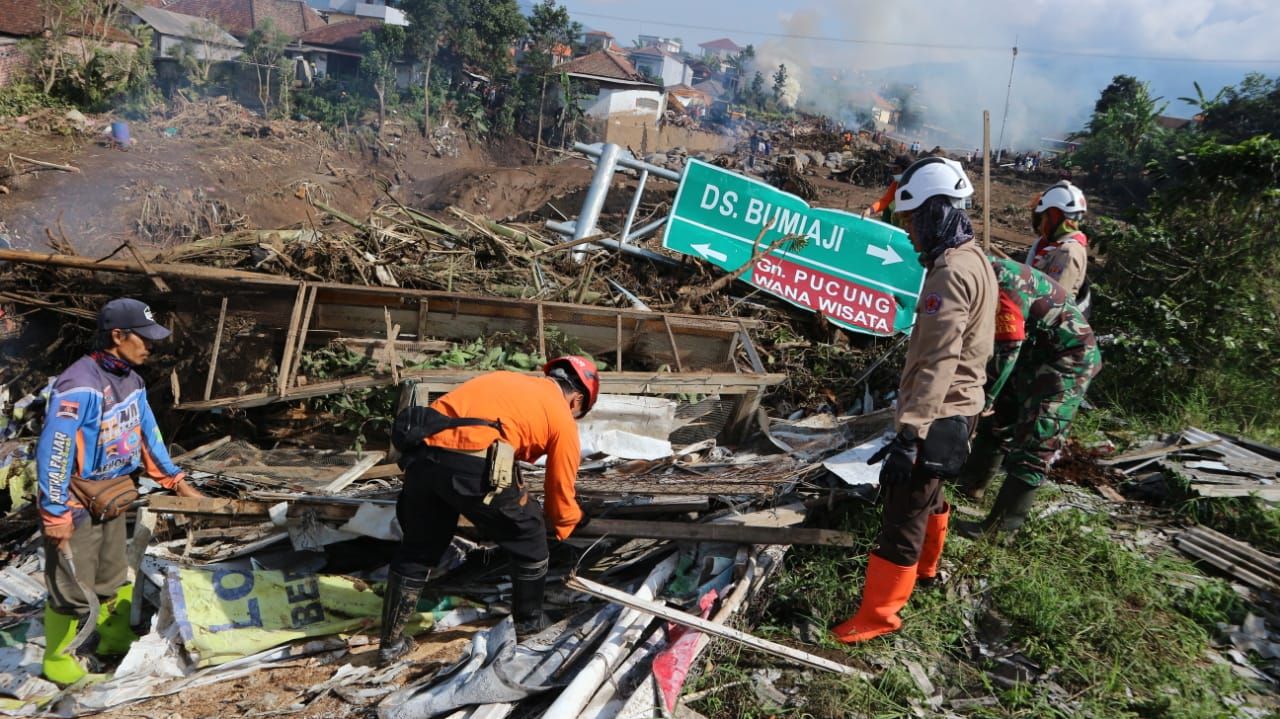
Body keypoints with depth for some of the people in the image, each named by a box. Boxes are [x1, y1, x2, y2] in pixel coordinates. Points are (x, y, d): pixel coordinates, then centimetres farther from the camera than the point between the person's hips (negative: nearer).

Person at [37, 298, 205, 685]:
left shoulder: (131, 380, 2)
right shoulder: (79, 385, -25)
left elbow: (147, 433, 12)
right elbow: (52, 452, -24)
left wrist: (176, 480, 14)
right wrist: (55, 514, -21)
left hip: (112, 495, 8)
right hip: (76, 500, -8)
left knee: (114, 577, 20)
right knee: (73, 588, 4)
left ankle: (115, 640, 37)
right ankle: (58, 661, 22)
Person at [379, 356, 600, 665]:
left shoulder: (507, 380, 31)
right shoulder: (562, 418, 15)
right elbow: (561, 491, 22)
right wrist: (568, 526, 43)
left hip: (421, 453, 6)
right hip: (472, 465, -6)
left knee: (417, 548, 25)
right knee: (529, 536, 20)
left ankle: (391, 642, 33)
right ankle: (529, 622, 37)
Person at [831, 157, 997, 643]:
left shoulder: (951, 272, -22)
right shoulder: (974, 260, 10)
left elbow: (938, 362, -29)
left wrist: (909, 434, -32)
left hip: (937, 416, -11)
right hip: (957, 406, 11)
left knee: (904, 511, -3)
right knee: (927, 493, 27)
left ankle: (879, 613, 7)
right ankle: (925, 568, 48)